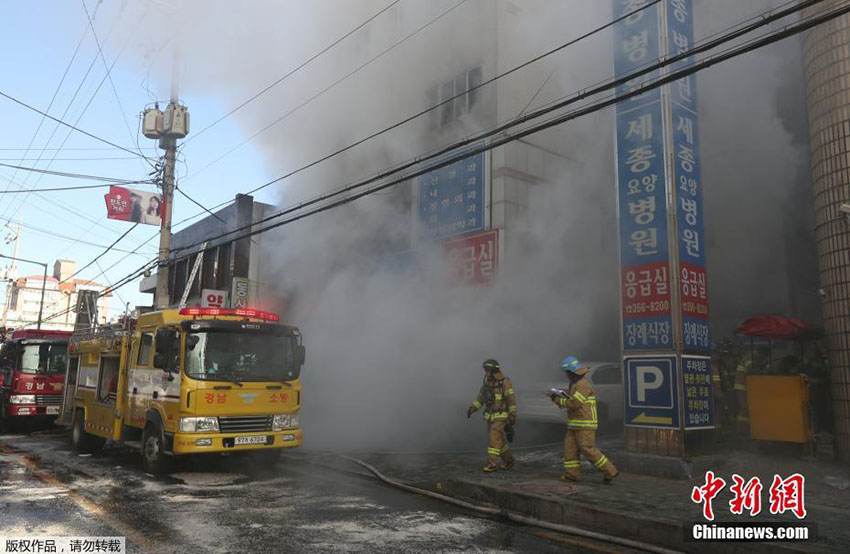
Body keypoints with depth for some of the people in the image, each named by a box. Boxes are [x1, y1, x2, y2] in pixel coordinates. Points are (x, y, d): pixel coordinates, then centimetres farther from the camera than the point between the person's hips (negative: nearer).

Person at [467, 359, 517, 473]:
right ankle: (509, 461, 27)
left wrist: (513, 416, -15)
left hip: (501, 416, -7)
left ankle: (492, 464, -10)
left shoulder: (505, 382, -16)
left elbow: (511, 400, -13)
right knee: (499, 439, 12)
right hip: (490, 416, 7)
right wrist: (472, 408, -7)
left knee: (494, 439, -14)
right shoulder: (486, 383, 4)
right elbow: (480, 399, 7)